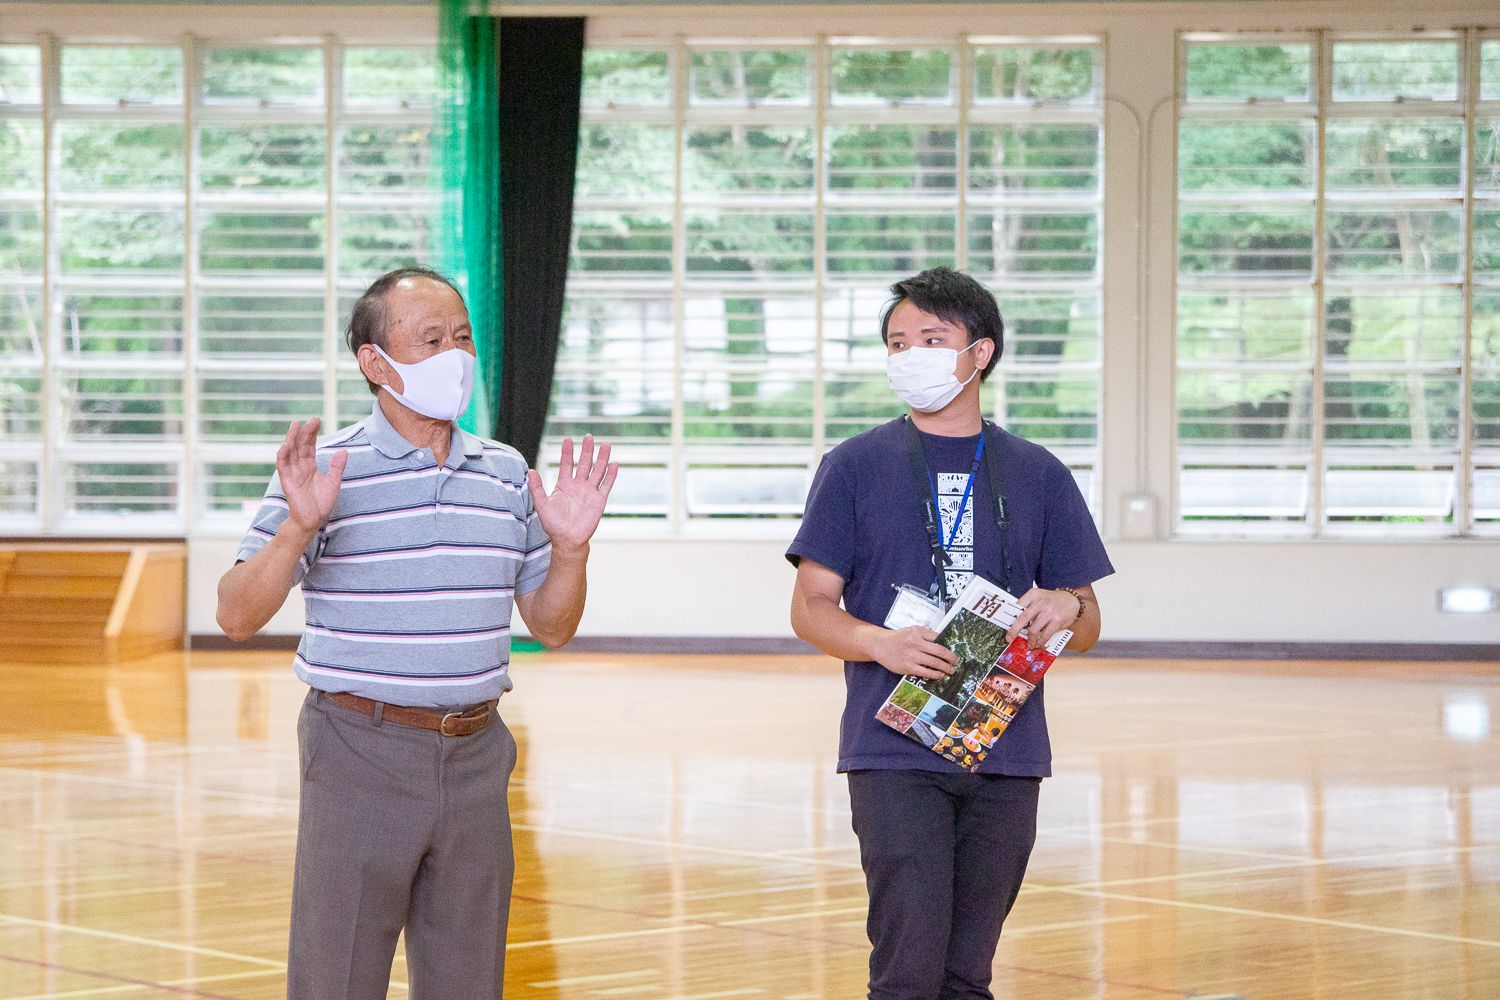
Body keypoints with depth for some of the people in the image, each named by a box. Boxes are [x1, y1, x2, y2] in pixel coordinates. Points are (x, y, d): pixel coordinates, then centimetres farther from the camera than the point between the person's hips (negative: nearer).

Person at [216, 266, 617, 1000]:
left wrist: (570, 547, -3)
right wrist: (297, 527, -24)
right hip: (361, 754, -4)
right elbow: (236, 617, -9)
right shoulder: (324, 470, -4)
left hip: (475, 754, 4)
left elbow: (550, 625, 15)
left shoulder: (506, 473, 10)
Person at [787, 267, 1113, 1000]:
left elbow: (1088, 625, 14)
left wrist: (1063, 609, -10)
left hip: (1006, 756, 3)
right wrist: (883, 645, -18)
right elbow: (811, 608, 2)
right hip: (895, 753, -3)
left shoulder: (1037, 475, 12)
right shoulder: (856, 467, 5)